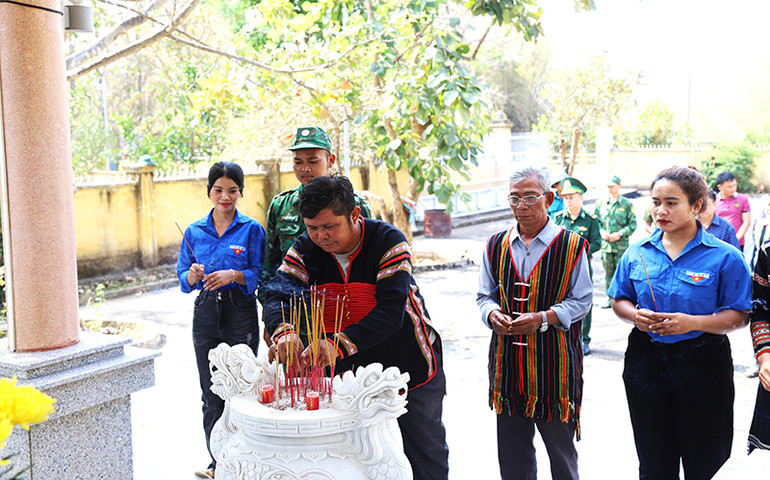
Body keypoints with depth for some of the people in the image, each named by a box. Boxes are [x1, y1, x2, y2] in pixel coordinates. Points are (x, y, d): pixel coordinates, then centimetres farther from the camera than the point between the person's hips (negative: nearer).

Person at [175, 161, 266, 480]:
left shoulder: (252, 229, -1)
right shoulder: (194, 232, 9)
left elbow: (260, 274, -4)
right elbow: (183, 278, 10)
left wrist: (233, 275, -20)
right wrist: (193, 274, -12)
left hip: (241, 314, -3)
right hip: (206, 314, 3)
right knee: (211, 393, 8)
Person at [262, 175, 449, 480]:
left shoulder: (389, 242, -22)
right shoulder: (305, 249, -8)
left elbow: (391, 312, -31)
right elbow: (277, 296, -18)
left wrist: (340, 344, -45)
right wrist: (283, 331, -42)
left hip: (410, 368, -3)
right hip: (351, 373, 3)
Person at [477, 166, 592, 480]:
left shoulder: (571, 246, -5)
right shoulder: (496, 246, 6)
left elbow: (581, 300, -4)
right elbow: (485, 296, 12)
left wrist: (542, 319, -19)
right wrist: (493, 314, -11)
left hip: (554, 362, -3)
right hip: (507, 359, 3)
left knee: (560, 440, 12)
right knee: (511, 451, 13)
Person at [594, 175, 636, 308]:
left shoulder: (627, 204, 1)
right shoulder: (600, 203, 10)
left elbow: (633, 224, 0)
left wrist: (619, 234, -12)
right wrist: (601, 231, -4)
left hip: (621, 245, -3)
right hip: (605, 244, 3)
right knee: (608, 273, 8)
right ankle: (610, 299, 17)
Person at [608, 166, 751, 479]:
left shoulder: (725, 257, -7)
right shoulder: (637, 252, 3)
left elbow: (739, 315, -9)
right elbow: (619, 300, 11)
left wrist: (693, 322, -23)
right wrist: (635, 315, -11)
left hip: (701, 365, -3)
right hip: (645, 362, 3)